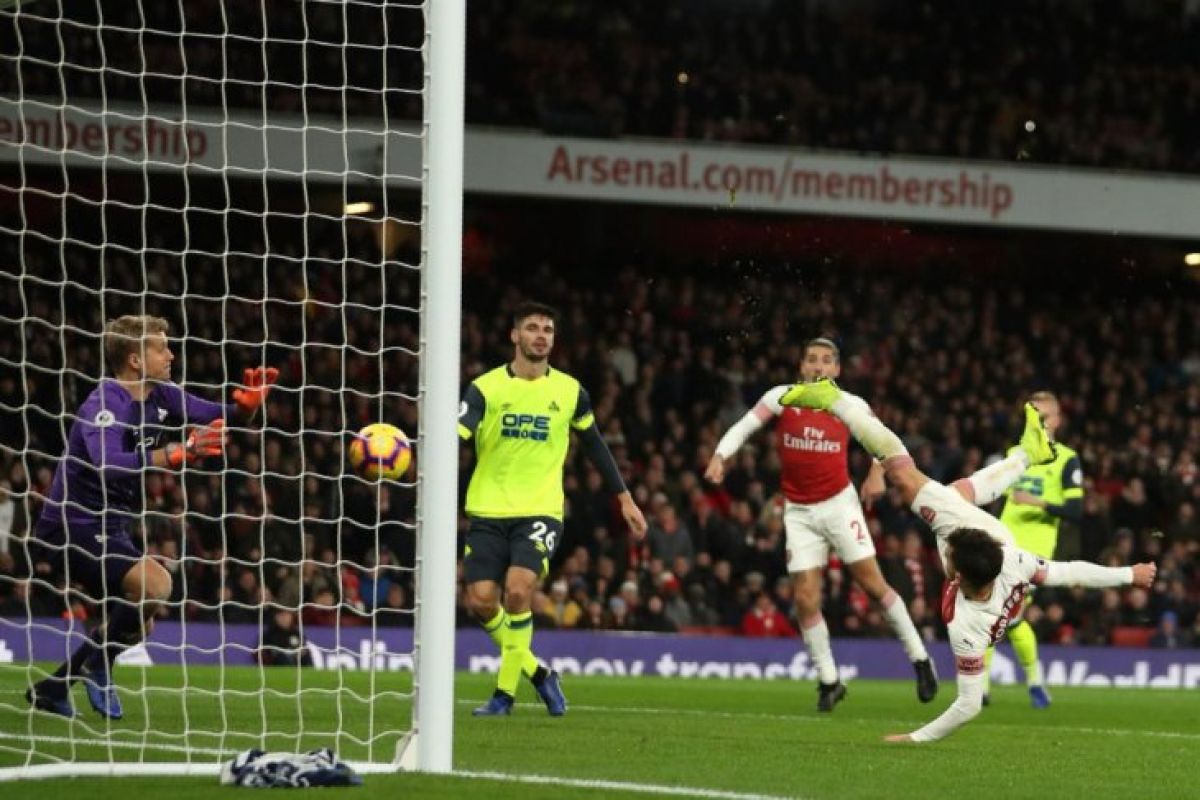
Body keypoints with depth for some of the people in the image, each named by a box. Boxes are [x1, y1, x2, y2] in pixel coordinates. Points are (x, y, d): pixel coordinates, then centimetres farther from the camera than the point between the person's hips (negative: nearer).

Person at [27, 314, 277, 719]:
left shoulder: (161, 397, 4)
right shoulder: (105, 404, -22)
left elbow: (222, 417, 9)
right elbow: (108, 464, -41)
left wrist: (245, 402, -15)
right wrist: (178, 453, -49)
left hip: (108, 529, 10)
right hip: (74, 527, -10)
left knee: (137, 621, 16)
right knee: (155, 583, -27)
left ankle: (51, 689, 26)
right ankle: (98, 666, -9)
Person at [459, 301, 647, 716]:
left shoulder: (569, 391, 3)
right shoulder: (486, 387, -4)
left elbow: (594, 444, 18)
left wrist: (625, 498, 19)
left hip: (540, 510, 0)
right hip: (489, 510, 1)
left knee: (518, 590, -22)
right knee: (481, 601, -9)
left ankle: (505, 691, -8)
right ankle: (538, 674, 16)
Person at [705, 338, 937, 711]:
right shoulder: (783, 397, -4)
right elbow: (743, 427, -9)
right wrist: (720, 456, -26)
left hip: (839, 504, -1)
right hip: (799, 512, 1)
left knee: (874, 584, -3)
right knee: (805, 599, -5)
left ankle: (920, 660, 11)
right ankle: (829, 681, 8)